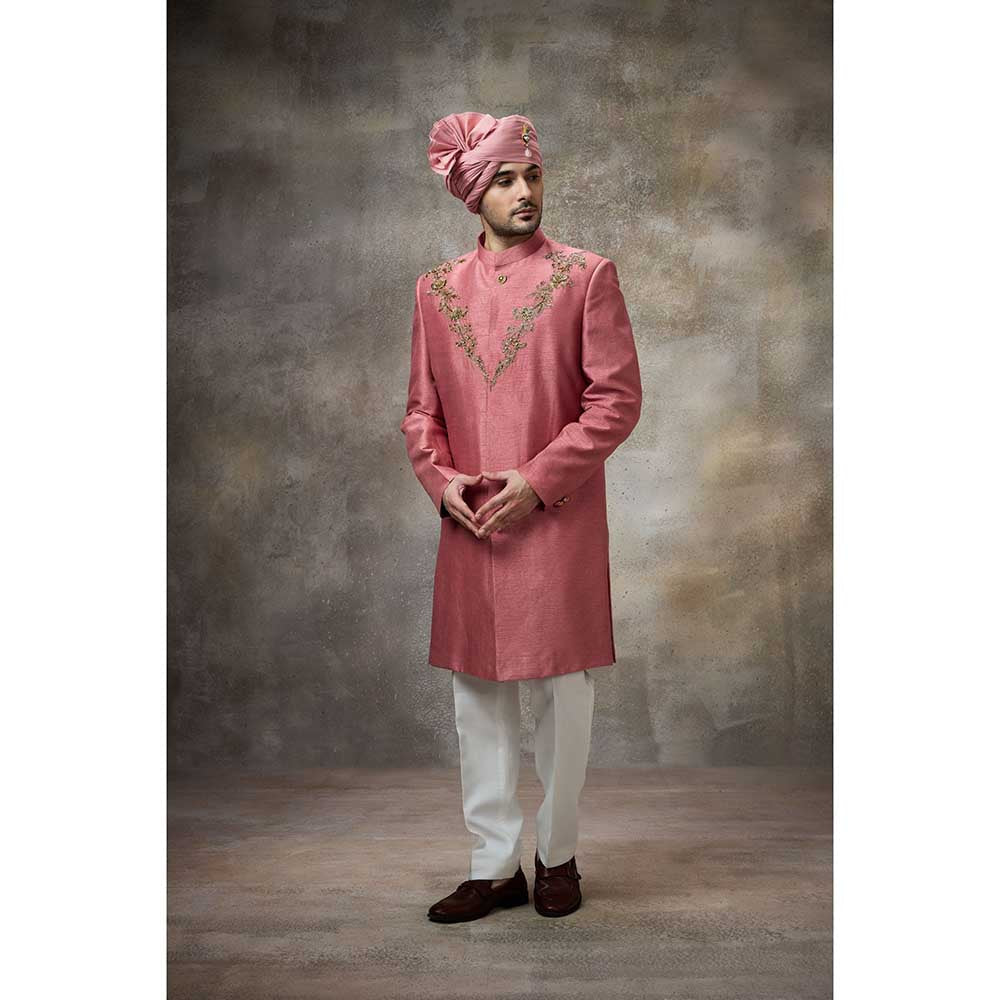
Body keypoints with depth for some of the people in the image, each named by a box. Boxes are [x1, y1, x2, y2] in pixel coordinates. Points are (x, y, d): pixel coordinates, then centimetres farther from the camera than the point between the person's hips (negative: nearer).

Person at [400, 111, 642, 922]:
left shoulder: (587, 276, 0)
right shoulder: (437, 288, 11)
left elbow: (618, 398, -6)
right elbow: (421, 407, 13)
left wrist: (537, 478, -13)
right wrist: (441, 478, -5)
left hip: (558, 520, -3)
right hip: (469, 525, 3)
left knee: (563, 694, 5)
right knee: (478, 696, 8)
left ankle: (558, 856, 25)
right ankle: (495, 865, 23)